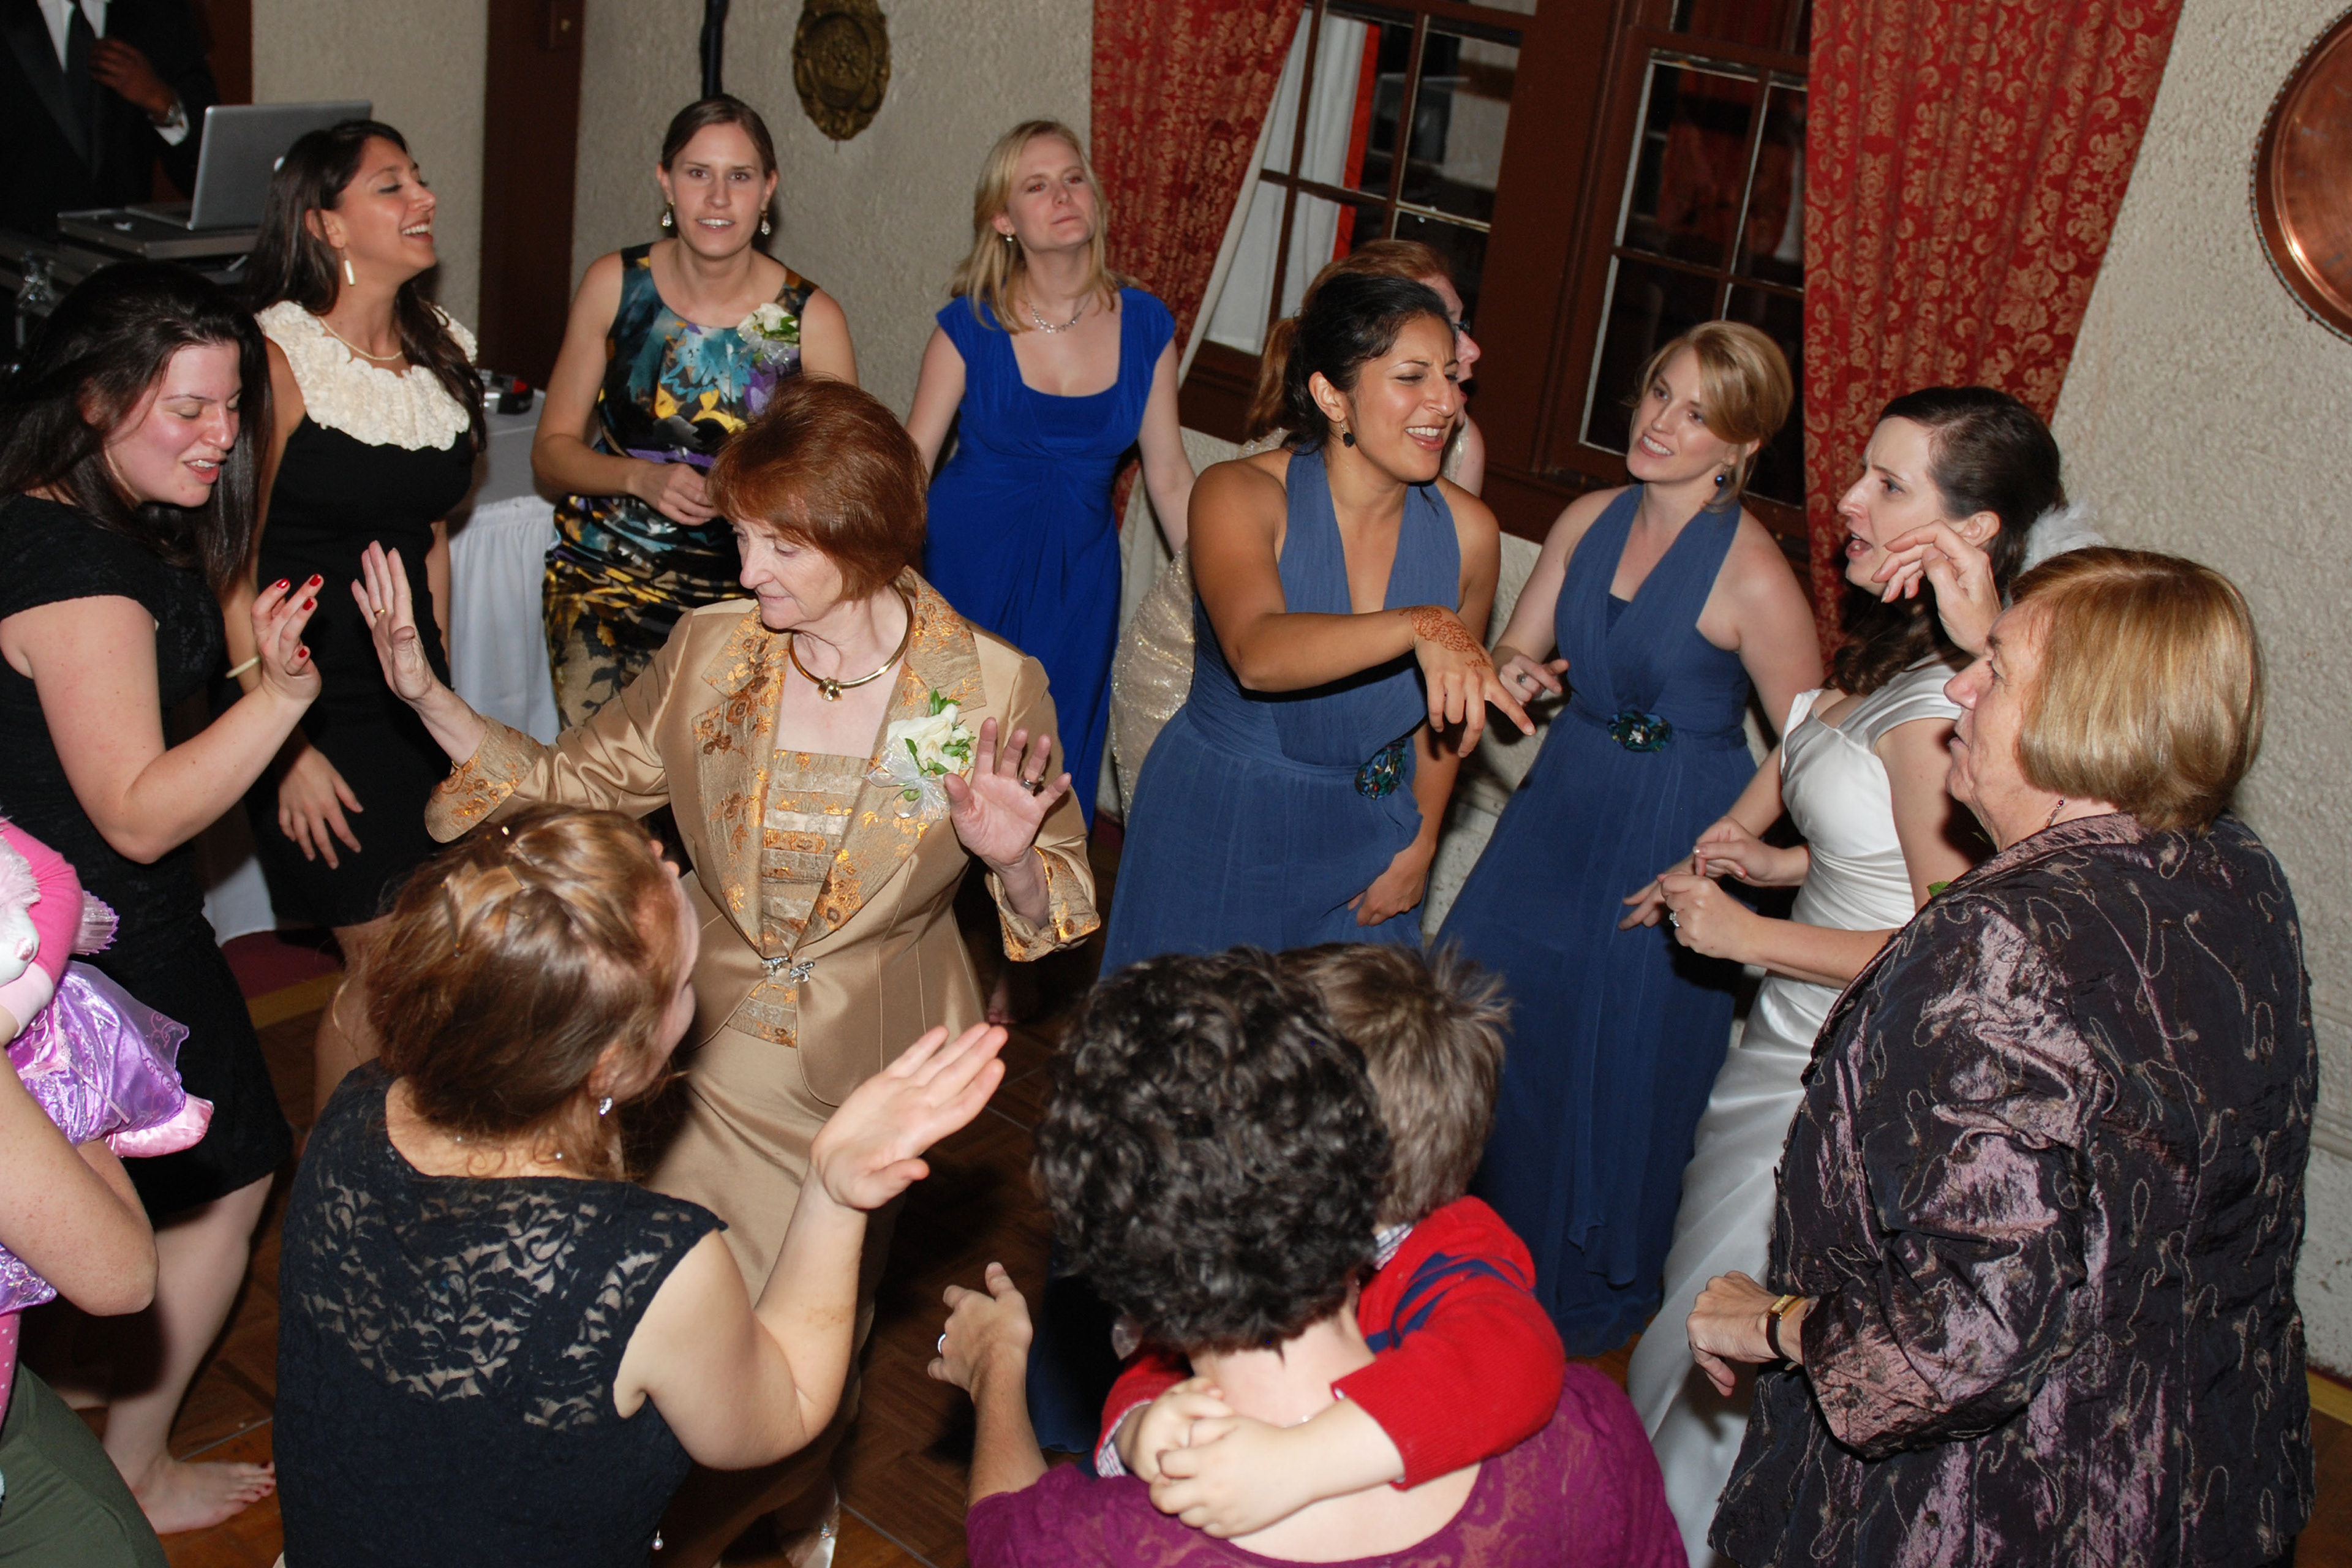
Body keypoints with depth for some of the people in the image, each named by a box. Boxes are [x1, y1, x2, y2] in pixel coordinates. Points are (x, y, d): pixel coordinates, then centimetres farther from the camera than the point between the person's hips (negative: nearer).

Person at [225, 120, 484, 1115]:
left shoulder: (435, 350, 8)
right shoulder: (279, 358, -13)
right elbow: (232, 568, -13)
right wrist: (289, 747, -15)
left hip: (414, 697, 6)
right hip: (314, 699, -6)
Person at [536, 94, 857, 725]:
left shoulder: (810, 318, -5)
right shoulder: (615, 284, 0)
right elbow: (552, 451, 4)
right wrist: (643, 478, -14)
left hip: (743, 598, -1)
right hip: (605, 587, 1)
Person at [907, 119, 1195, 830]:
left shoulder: (1145, 326, -2)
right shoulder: (970, 327, -8)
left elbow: (1169, 475, 3)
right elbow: (909, 463, -5)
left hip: (1078, 573, 2)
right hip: (969, 565, -2)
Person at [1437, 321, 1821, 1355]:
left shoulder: (1753, 577, -20)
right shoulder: (1588, 521, -1)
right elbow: (1513, 652, 8)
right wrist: (1513, 673, -14)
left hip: (1674, 843, -6)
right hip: (1560, 806, 7)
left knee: (1617, 1065, 9)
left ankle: (1586, 1306, 35)